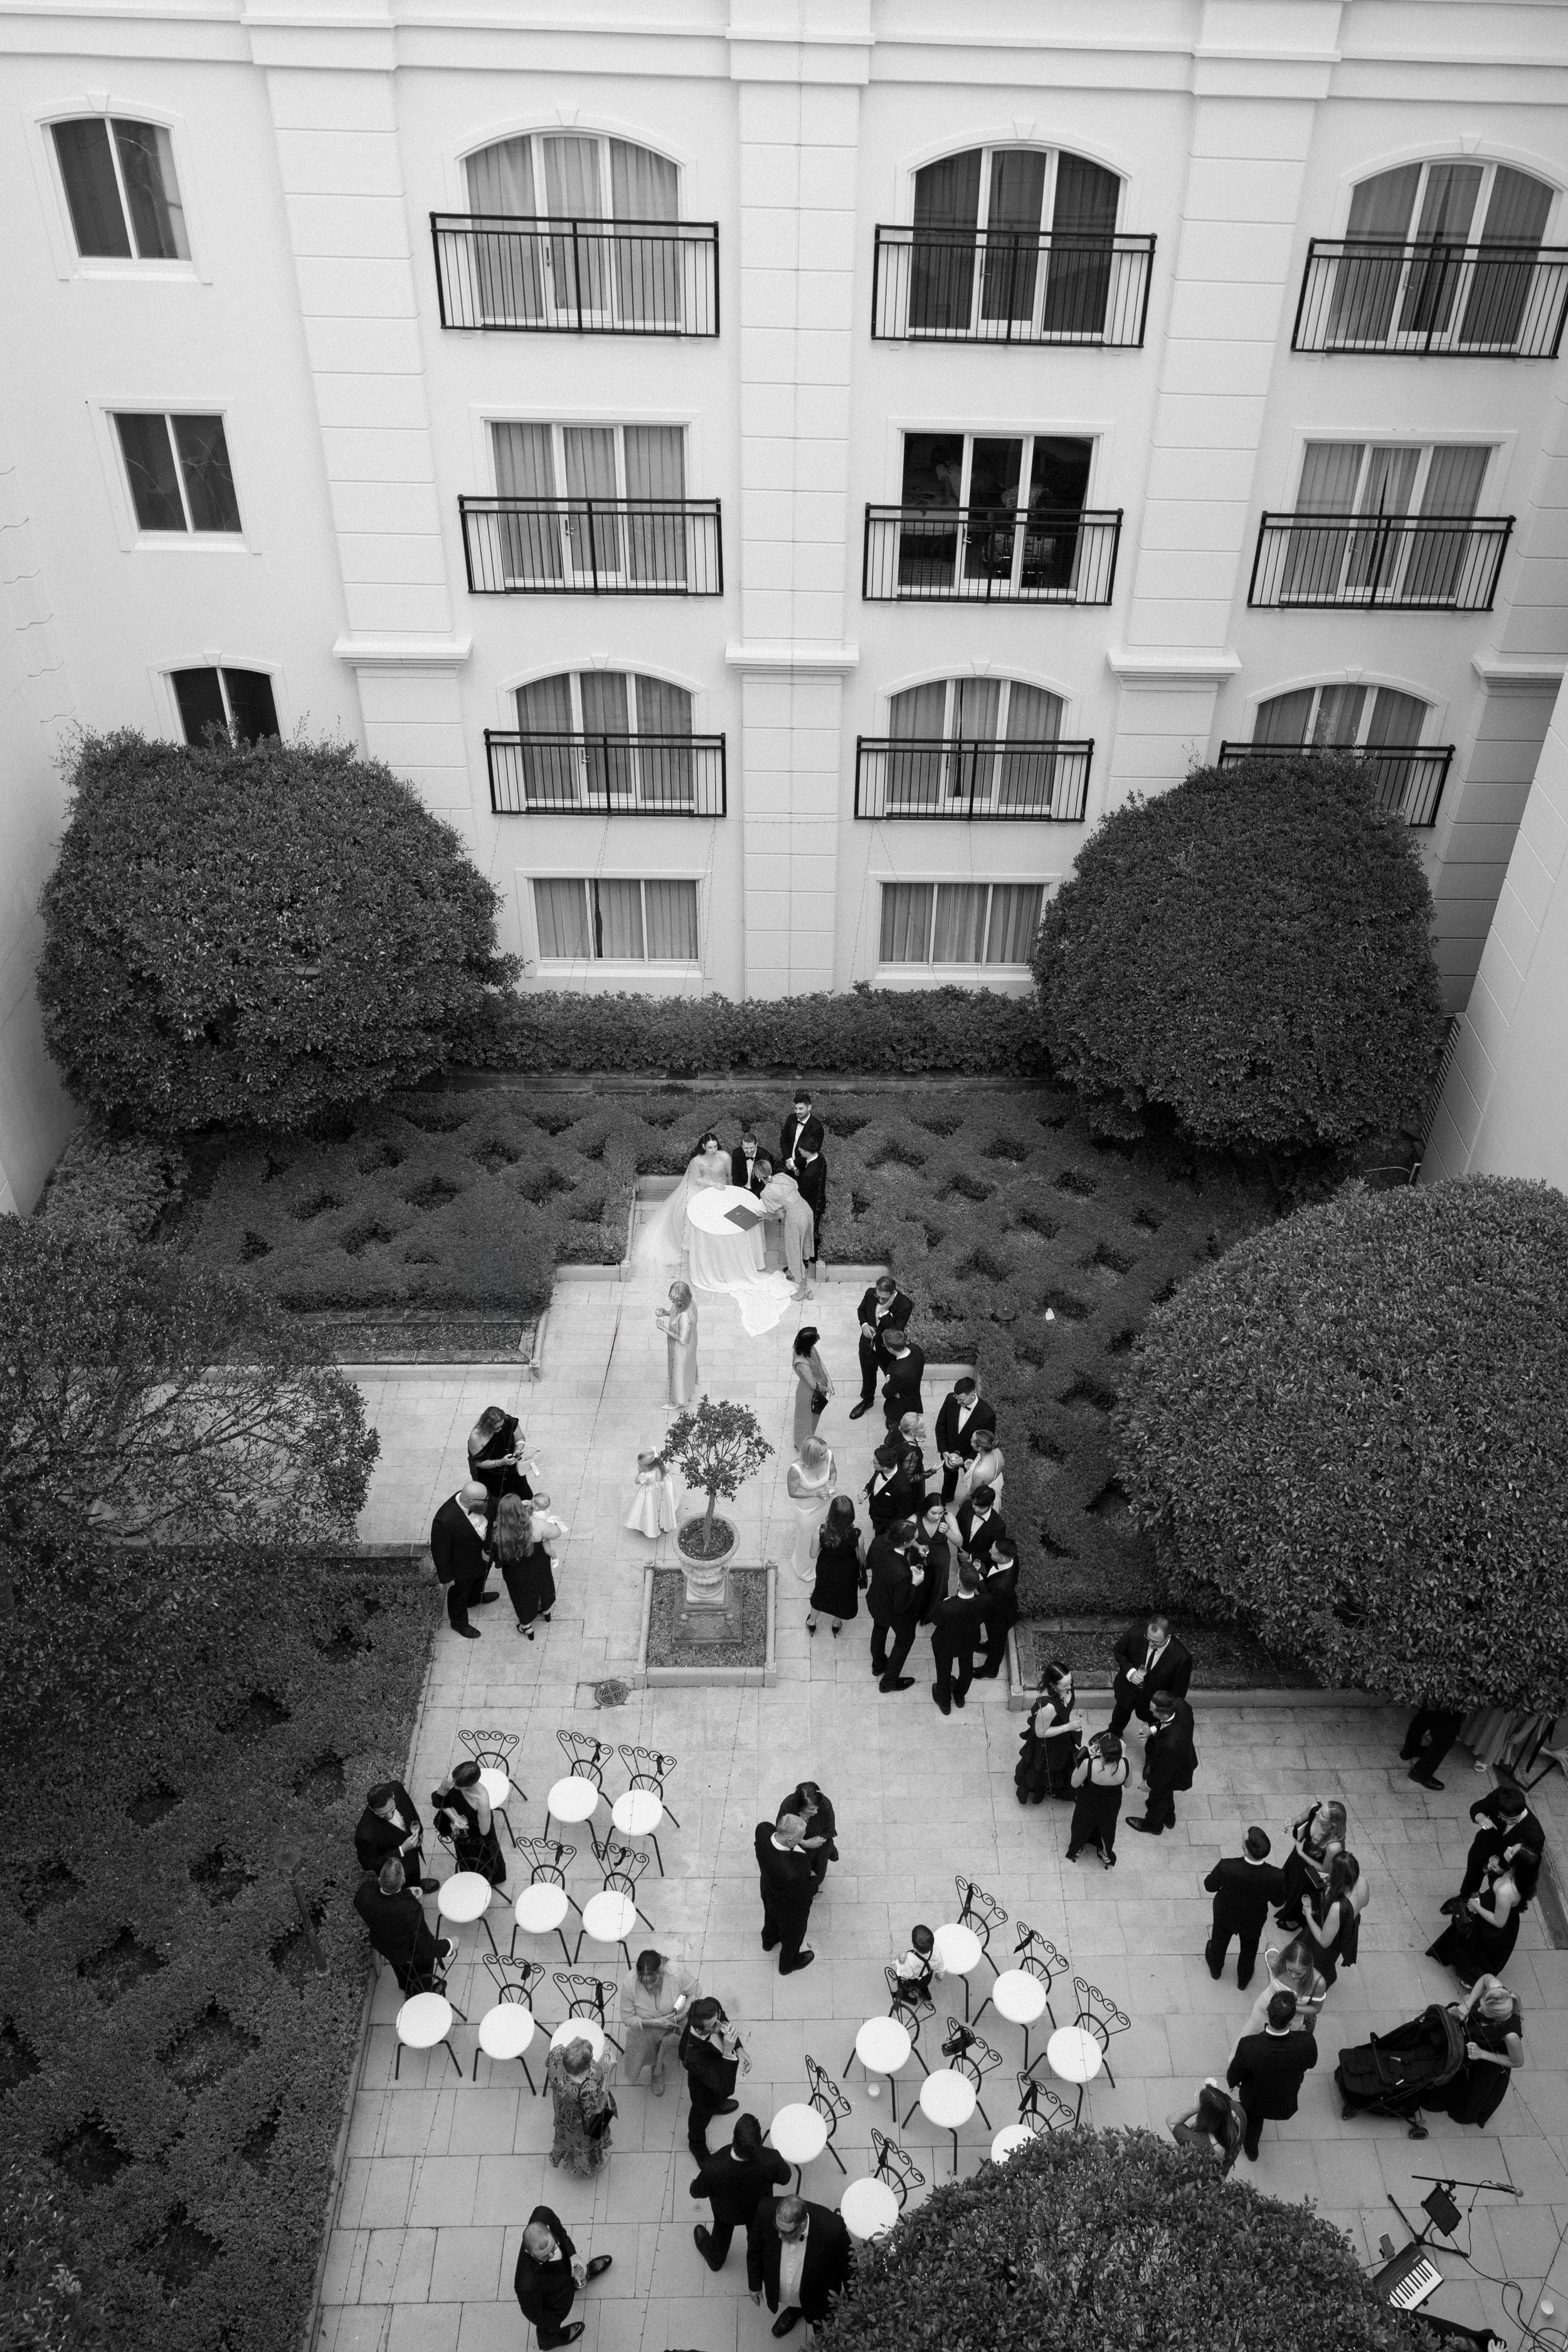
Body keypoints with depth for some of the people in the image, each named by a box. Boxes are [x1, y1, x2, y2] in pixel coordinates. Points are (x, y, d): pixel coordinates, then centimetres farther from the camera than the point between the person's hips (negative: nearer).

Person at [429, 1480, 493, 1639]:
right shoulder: (445, 1520, -43)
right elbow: (440, 1550, -27)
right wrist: (446, 1577, -15)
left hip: (483, 1555, 6)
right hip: (462, 1566, -6)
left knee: (479, 1581, 36)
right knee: (459, 1593, 25)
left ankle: (475, 1598, 67)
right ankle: (459, 1622, 52)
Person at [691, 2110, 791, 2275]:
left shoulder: (713, 2168, -45)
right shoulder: (772, 2160, -42)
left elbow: (698, 2192, -21)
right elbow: (785, 2179, -17)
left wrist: (696, 2180, 1)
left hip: (727, 2212, -1)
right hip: (759, 2210, 1)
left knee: (722, 2231, 34)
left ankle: (715, 2259, 64)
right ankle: (757, 2279, 61)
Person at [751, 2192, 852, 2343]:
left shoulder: (831, 2229, -41)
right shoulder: (766, 2213, -34)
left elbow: (848, 2267, -19)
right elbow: (756, 2250, -11)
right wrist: (755, 2285, 2)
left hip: (818, 2300, -2)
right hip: (780, 2290, 2)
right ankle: (794, 2311, 66)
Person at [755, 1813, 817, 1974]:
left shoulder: (763, 1830, -35)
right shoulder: (792, 1873, -50)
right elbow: (804, 1893, -29)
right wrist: (813, 1877, -11)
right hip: (790, 1908, -5)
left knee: (772, 1917, 38)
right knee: (793, 1936, 29)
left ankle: (769, 1941, 70)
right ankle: (788, 1964, 60)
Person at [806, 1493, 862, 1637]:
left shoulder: (821, 1531, -35)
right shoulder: (856, 1534, -35)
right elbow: (862, 1557, -15)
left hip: (826, 1570, 0)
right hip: (847, 1572, 0)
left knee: (820, 1592, 32)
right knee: (844, 1594, 33)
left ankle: (812, 1622, 57)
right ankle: (836, 1623, 59)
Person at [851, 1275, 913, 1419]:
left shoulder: (905, 1305, -32)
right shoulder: (870, 1294, -20)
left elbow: (897, 1331, -31)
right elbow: (861, 1310, 2)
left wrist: (885, 1312, -40)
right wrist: (864, 1325, -17)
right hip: (868, 1345, 4)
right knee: (868, 1374, 29)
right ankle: (867, 1400, 57)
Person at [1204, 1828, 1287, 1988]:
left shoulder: (1227, 1867, -43)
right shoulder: (1277, 1877, -39)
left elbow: (1210, 1886, -21)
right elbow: (1277, 1901, -16)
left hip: (1225, 1915, 0)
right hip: (1253, 1921, 1)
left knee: (1219, 1942, 33)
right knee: (1249, 1950, 34)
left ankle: (1215, 1969, 61)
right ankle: (1244, 1979, 60)